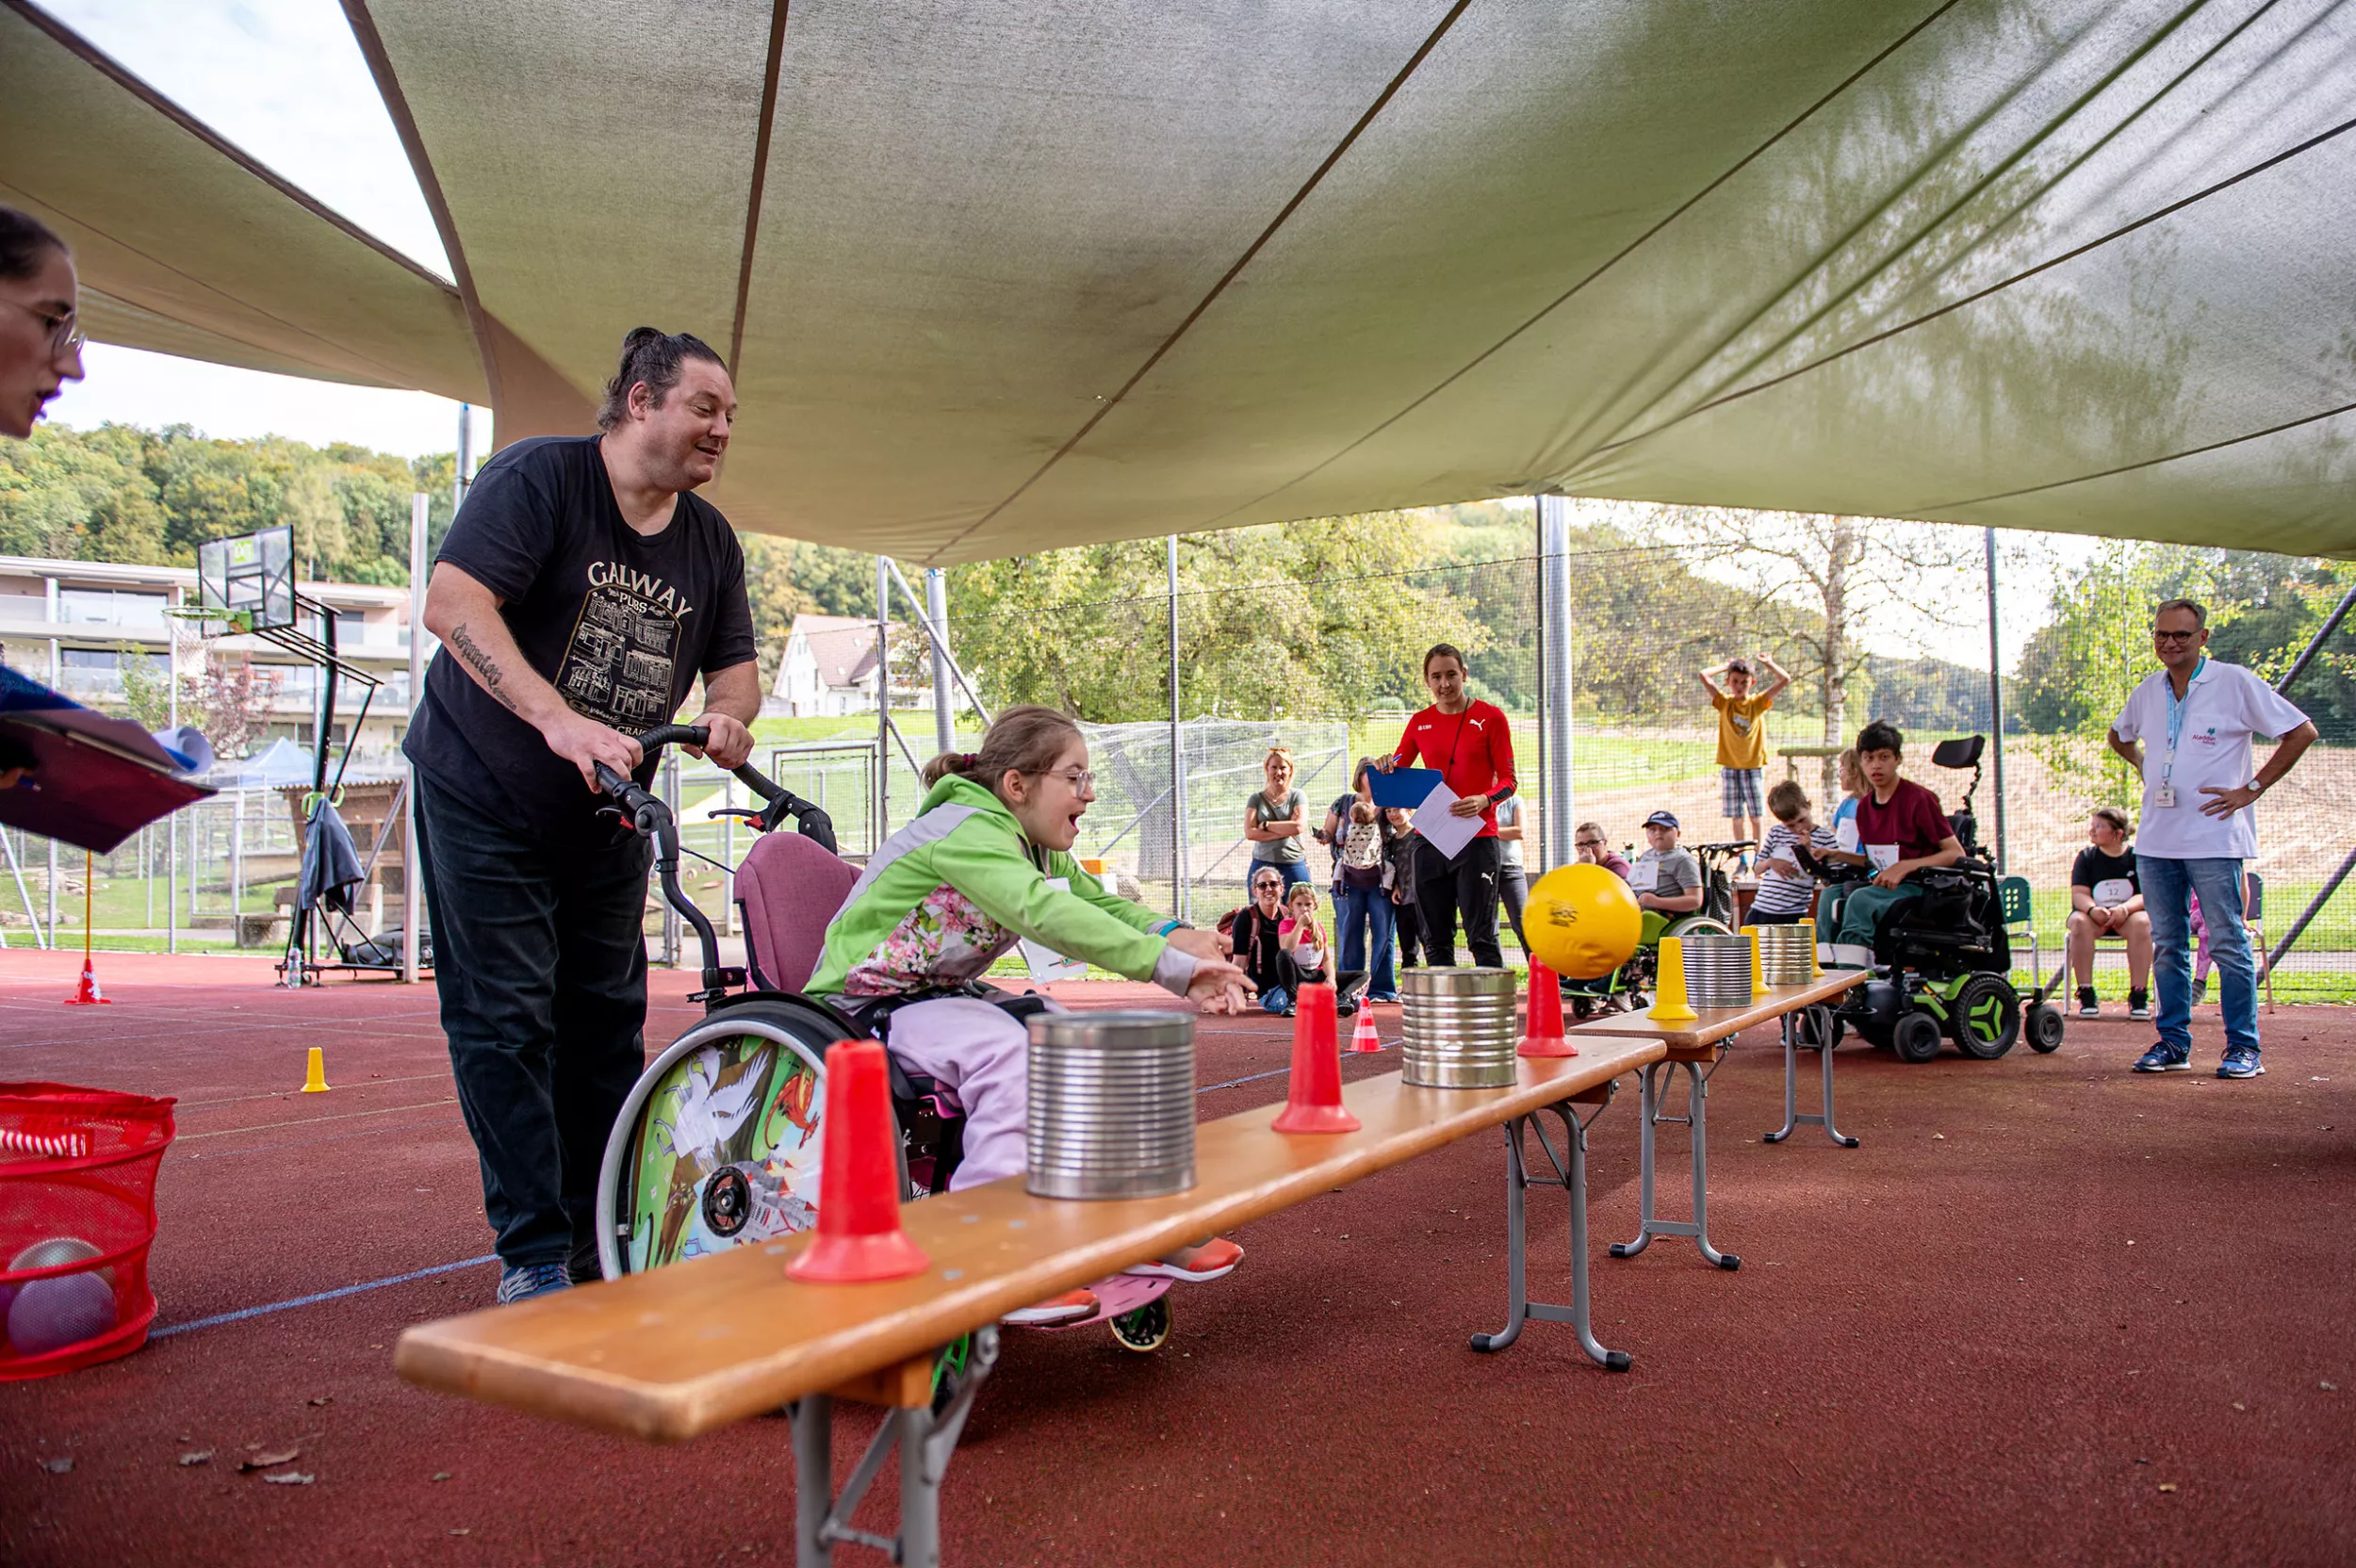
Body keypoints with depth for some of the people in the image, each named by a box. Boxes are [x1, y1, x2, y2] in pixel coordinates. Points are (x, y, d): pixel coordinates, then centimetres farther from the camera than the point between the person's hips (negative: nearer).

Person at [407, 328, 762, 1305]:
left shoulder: (710, 541, 4)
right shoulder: (538, 476, -15)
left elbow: (735, 666, 6)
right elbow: (453, 604, -27)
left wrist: (727, 715, -19)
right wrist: (560, 721, -38)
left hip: (610, 812, 6)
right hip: (485, 796, -6)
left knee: (608, 1020, 7)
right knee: (505, 1020, -6)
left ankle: (605, 1241, 17)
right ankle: (533, 1257, 1)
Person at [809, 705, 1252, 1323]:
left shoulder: (1043, 850, 7)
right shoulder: (967, 831, -25)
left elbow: (1102, 905, 1)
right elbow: (1045, 913, -40)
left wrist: (1170, 934, -22)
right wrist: (1172, 969, -44)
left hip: (944, 996, 9)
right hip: (865, 1006, -9)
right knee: (1007, 1049, -33)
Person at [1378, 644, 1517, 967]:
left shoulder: (1490, 717, 0)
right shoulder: (1420, 722, 11)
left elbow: (1508, 780, -1)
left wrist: (1484, 800, -21)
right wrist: (1384, 767, -9)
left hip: (1477, 839, -4)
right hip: (1430, 839, 4)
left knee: (1481, 935, -7)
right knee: (1435, 938, 6)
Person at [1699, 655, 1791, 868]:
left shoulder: (1758, 702, 3)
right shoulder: (1724, 702, 4)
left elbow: (1785, 680, -5)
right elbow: (1704, 676, -6)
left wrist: (1768, 663, 3)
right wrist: (1726, 666, 4)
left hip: (1754, 767, -1)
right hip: (1730, 768, 1)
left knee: (1756, 816, -3)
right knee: (1736, 817, 1)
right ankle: (1742, 860, 7)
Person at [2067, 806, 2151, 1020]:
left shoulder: (2137, 856, 1)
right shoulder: (2086, 857, 4)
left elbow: (2145, 895, -9)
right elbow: (2079, 894, -5)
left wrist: (2125, 909, -30)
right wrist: (2093, 909, -28)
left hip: (2127, 916, -1)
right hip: (2094, 916, 1)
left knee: (2141, 922, -35)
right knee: (2079, 922, -33)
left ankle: (2138, 995, -31)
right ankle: (2086, 994, -34)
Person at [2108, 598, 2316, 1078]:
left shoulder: (2235, 683, -5)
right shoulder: (2147, 691, 11)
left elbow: (2301, 732, -4)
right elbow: (2120, 736, 31)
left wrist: (2251, 789, -8)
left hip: (2215, 838, -5)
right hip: (2155, 840, 5)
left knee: (2230, 944, -2)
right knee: (2167, 946, 9)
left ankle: (2243, 1048, 5)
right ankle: (2173, 1042, 16)